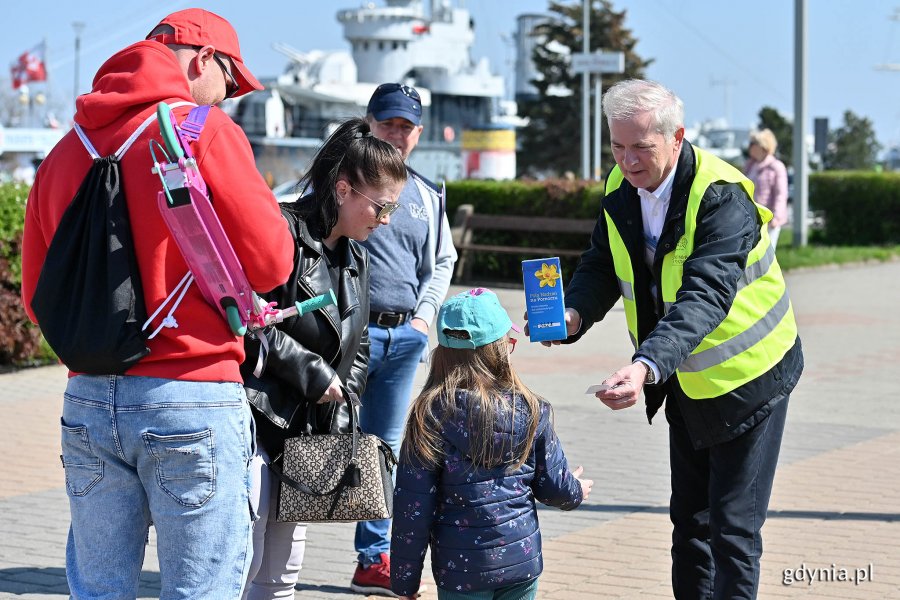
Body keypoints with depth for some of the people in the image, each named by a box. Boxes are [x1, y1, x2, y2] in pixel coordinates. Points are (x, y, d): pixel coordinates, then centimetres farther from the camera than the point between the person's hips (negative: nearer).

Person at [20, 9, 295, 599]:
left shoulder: (65, 151, 10)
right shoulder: (205, 131, -7)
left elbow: (38, 299, 15)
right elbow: (270, 264, -7)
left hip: (87, 400, 5)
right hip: (193, 400, -5)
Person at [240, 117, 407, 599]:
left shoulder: (355, 257, 15)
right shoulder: (284, 232, -14)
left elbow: (357, 347, 22)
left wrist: (341, 407, 6)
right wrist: (312, 374, -15)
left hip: (307, 432, 9)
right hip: (255, 421, -8)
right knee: (243, 559, -11)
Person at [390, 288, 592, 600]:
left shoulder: (430, 414, -12)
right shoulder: (530, 411, -4)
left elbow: (413, 507, -11)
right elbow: (554, 486, 5)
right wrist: (576, 491, 31)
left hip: (461, 567, -3)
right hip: (522, 560, 3)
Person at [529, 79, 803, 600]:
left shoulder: (721, 196, -29)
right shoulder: (621, 190, -7)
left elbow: (706, 297, -40)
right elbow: (603, 268, -2)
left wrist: (647, 367, -53)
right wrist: (574, 315, -25)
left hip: (746, 376, -7)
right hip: (685, 380, 7)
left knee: (733, 526, -5)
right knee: (689, 517, 16)